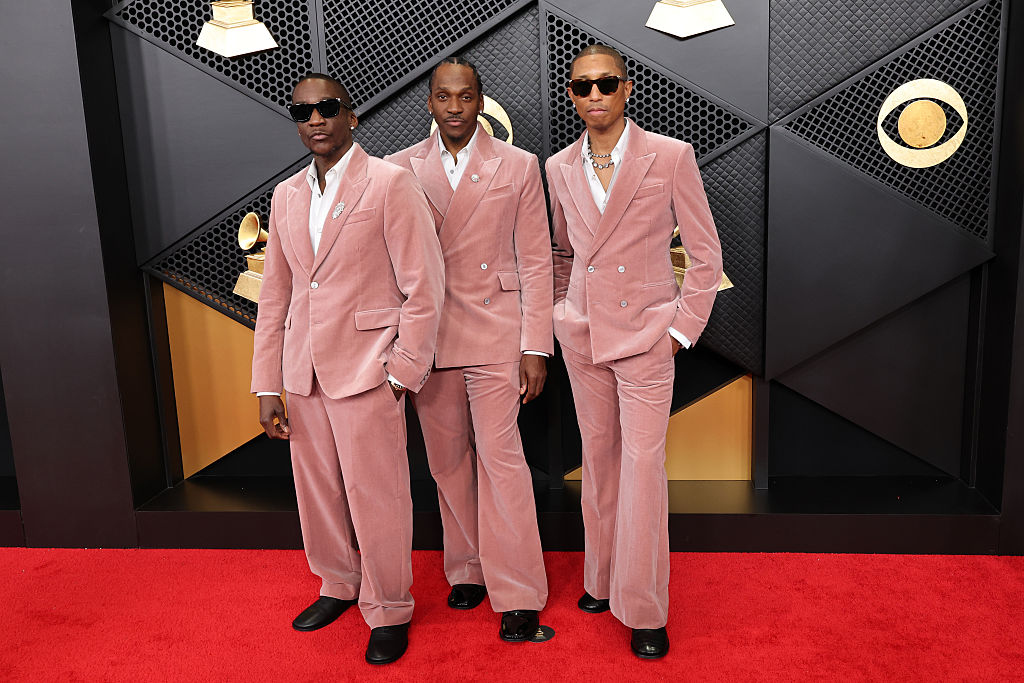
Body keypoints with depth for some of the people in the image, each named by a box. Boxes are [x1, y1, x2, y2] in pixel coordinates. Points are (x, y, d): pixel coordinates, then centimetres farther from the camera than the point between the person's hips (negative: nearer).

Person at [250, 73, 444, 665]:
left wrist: (402, 373, -11)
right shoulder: (286, 195, 12)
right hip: (303, 372, 6)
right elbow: (275, 296, 13)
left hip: (366, 370, -5)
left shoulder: (391, 183, -6)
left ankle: (389, 609, 24)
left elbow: (424, 286, -9)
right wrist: (268, 387, 9)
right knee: (317, 491, 16)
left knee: (375, 496, 2)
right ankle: (338, 585, 39)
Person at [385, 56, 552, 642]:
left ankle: (518, 594, 8)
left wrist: (536, 347, -6)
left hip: (494, 335, -2)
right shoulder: (400, 168, 7)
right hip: (426, 338, 3)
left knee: (500, 457, -4)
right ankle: (467, 569, 28)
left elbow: (536, 261, 0)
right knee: (448, 461, 11)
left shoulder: (518, 166, 2)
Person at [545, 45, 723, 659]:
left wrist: (684, 328, -7)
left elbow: (707, 253, -3)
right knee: (598, 459, 12)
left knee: (643, 468, -3)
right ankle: (603, 579, 30)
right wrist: (564, 310, 12)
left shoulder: (671, 157, -7)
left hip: (645, 335, -4)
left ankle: (644, 611, 12)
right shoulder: (560, 168, 6)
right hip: (582, 334, 4)